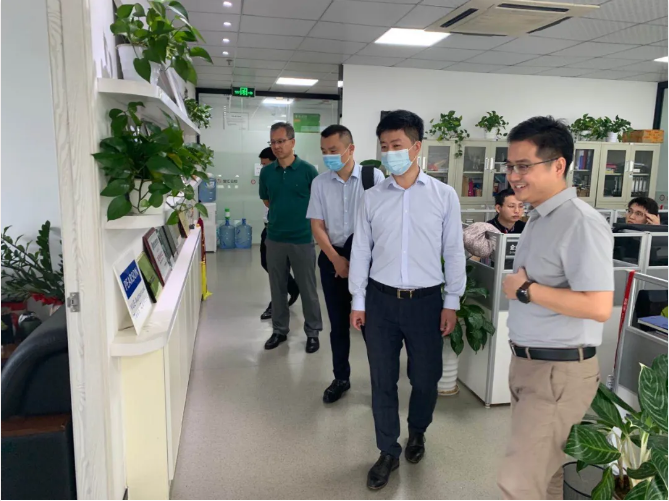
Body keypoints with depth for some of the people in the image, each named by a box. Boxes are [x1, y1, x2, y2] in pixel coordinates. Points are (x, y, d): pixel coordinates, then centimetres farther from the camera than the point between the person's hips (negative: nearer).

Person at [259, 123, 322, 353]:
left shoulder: (308, 170, -9)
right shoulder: (266, 172, 1)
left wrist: (301, 217, 6)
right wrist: (282, 213, 11)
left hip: (302, 239, -3)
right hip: (274, 239, 4)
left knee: (308, 289, 7)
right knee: (277, 288, 13)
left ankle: (313, 332, 23)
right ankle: (279, 330, 29)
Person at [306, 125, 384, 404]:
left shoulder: (373, 176, -7)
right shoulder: (319, 183, 2)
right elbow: (317, 227, 1)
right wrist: (336, 259, -9)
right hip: (333, 257, 3)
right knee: (338, 322, 12)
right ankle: (341, 378, 28)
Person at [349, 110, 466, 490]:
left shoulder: (444, 195, -4)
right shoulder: (372, 197, 1)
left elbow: (454, 251, 0)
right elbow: (361, 250, 5)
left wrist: (452, 303, 0)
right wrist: (358, 301, 4)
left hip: (425, 300, -1)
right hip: (381, 300, 1)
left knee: (426, 378, 12)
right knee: (383, 380, 10)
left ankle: (418, 432, 43)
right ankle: (389, 452, 30)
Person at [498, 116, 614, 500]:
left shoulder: (581, 223, -19)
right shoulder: (539, 219, 11)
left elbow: (599, 307, -26)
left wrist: (525, 290, -19)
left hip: (560, 371, -9)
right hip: (527, 362, 9)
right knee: (544, 468, 20)